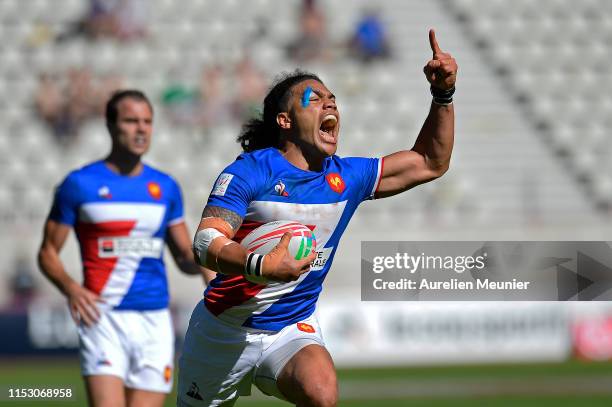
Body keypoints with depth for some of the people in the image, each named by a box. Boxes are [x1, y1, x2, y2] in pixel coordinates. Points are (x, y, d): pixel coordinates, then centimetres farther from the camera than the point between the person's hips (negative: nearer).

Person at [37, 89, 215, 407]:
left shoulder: (166, 187, 12)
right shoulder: (79, 184, 1)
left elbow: (184, 256, 18)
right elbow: (48, 253, 4)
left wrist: (200, 262, -6)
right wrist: (69, 287, -15)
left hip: (155, 321, 4)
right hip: (104, 319, -4)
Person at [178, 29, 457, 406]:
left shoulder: (347, 177, 3)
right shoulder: (250, 171, -12)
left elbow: (430, 163, 11)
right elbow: (206, 242, -22)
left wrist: (443, 95, -1)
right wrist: (262, 265, -41)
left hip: (294, 329, 2)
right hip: (225, 330, -2)